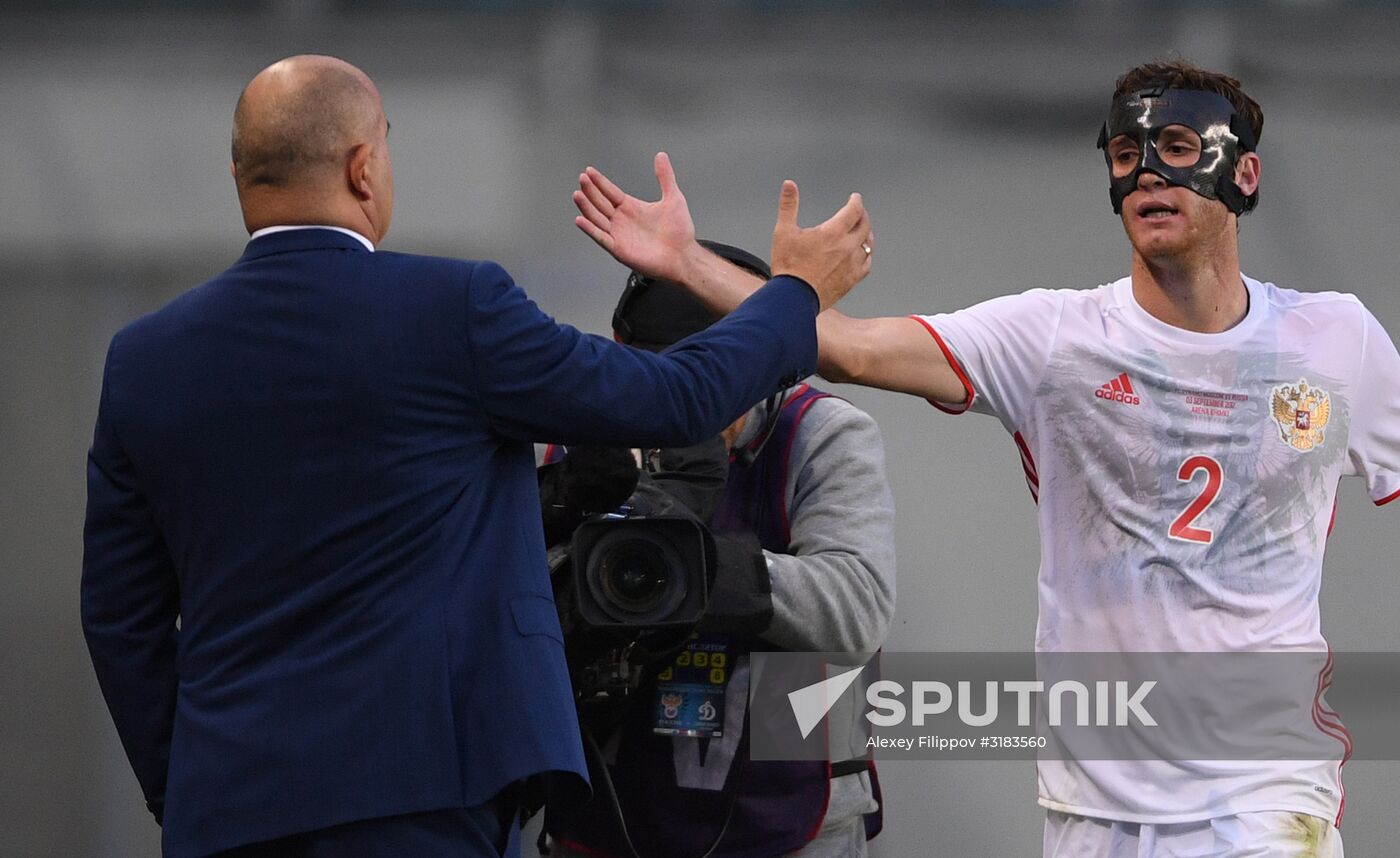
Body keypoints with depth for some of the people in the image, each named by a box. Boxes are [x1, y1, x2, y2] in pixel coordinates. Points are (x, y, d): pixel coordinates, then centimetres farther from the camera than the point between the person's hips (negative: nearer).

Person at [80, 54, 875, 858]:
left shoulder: (144, 360, 7)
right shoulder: (452, 310, -6)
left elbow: (120, 613, 12)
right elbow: (678, 399, 4)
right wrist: (799, 293, 22)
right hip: (409, 792, -5)